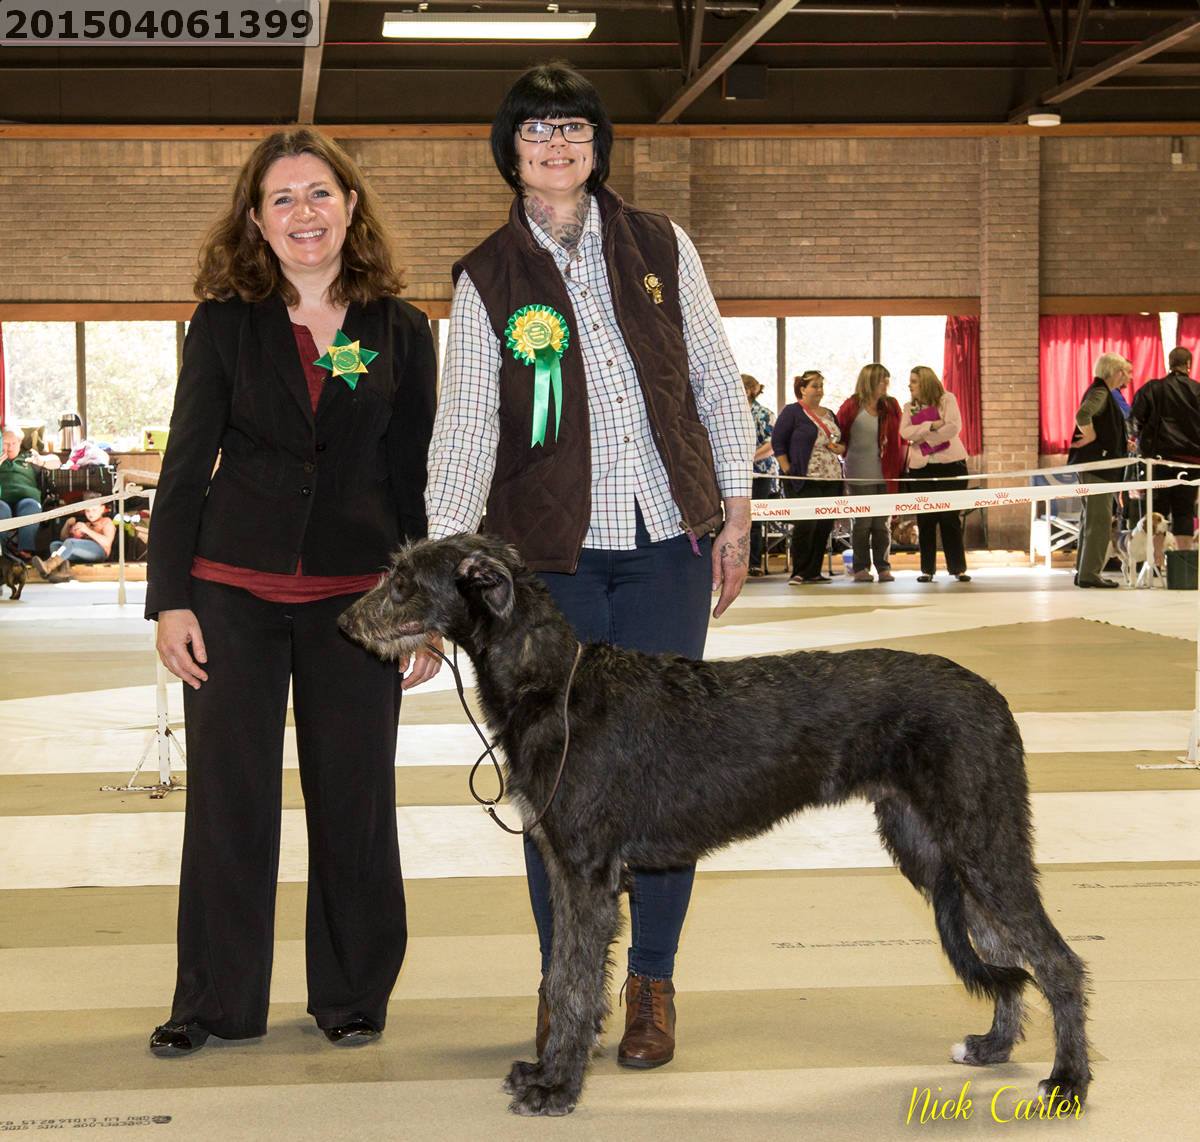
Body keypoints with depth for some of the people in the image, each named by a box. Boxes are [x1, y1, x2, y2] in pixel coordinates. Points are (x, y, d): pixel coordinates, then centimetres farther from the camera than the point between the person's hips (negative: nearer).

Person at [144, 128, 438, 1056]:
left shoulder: (401, 332, 5)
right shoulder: (225, 324, 3)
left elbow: (416, 478, 8)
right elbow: (185, 465, 3)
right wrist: (169, 599, -4)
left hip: (356, 593, 1)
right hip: (233, 588, 0)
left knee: (354, 796, 5)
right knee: (227, 794, 3)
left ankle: (352, 996, 20)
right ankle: (214, 1001, 16)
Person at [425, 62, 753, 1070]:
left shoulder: (660, 247, 5)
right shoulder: (487, 280, 0)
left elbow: (717, 382, 10)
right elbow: (465, 430, -8)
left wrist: (735, 510, 7)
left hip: (668, 543, 1)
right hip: (551, 554, -1)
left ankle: (653, 984, 14)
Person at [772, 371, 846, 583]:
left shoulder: (829, 414, 18)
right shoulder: (792, 412, -2)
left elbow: (842, 442, 26)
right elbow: (777, 442, -5)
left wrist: (840, 448, 2)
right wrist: (787, 469, -12)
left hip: (831, 478, 7)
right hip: (805, 479, -6)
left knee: (824, 526, 4)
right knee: (805, 525, -10)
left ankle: (814, 572, 13)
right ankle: (798, 573, -2)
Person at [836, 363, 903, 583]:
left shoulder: (891, 407, 8)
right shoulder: (852, 407, -3)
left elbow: (898, 438, 10)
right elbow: (838, 436, 4)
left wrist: (899, 465, 3)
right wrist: (849, 457, 4)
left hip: (886, 474, 3)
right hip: (860, 476, -3)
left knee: (883, 524, 6)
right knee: (862, 523, 2)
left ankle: (883, 567, 12)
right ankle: (861, 568, 7)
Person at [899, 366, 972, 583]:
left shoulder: (947, 399, 2)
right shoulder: (909, 408, 11)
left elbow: (954, 427, -12)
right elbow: (905, 433, -6)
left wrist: (923, 437, -11)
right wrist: (932, 425, -16)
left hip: (950, 465, -3)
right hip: (921, 468, 3)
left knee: (950, 518, -3)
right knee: (925, 520, 2)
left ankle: (958, 568, 3)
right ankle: (927, 569, 8)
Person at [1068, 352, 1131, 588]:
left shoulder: (1102, 392, 18)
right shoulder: (1099, 392, -14)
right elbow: (1082, 415, -33)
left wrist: (1125, 444, 20)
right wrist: (1091, 437, -21)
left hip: (1100, 464, 11)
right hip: (1096, 463, -11)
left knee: (1092, 519, 14)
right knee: (1099, 520, -9)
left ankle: (1084, 572, 18)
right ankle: (1089, 573, -9)